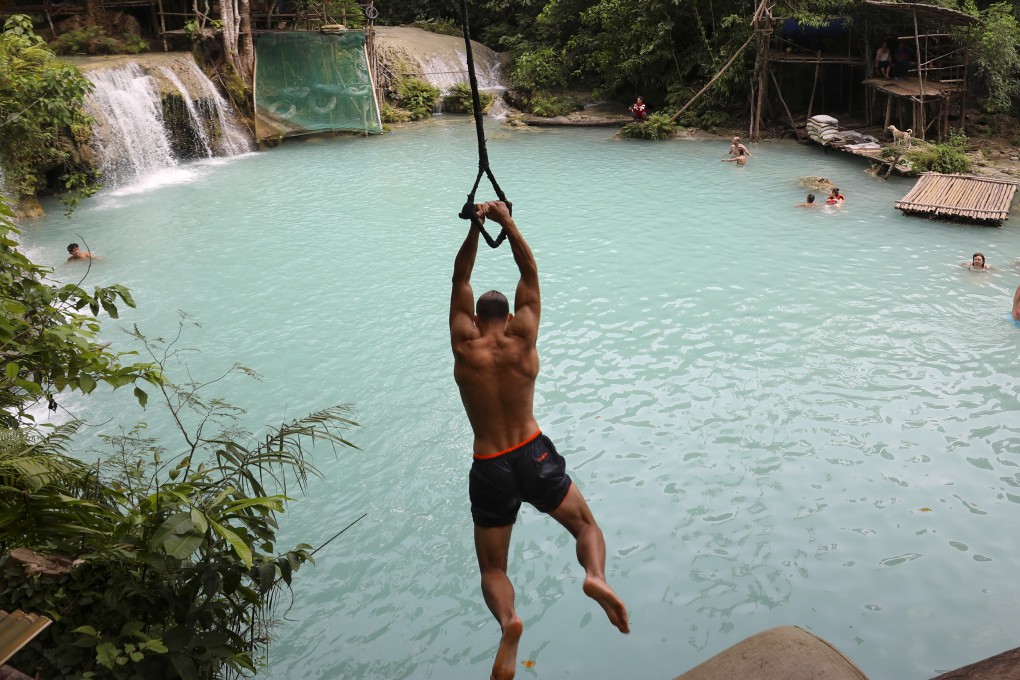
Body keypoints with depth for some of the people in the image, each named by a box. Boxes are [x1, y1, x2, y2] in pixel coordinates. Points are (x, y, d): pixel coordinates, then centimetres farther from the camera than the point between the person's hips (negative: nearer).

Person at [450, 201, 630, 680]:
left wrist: (475, 229, 7)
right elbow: (530, 273, 6)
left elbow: (461, 281, 8)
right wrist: (507, 223, 6)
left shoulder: (464, 343, -5)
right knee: (586, 525, 21)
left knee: (492, 568, 13)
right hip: (535, 456, 0)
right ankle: (596, 576, -12)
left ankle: (507, 620, -19)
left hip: (489, 470, 0)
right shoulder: (523, 336, -4)